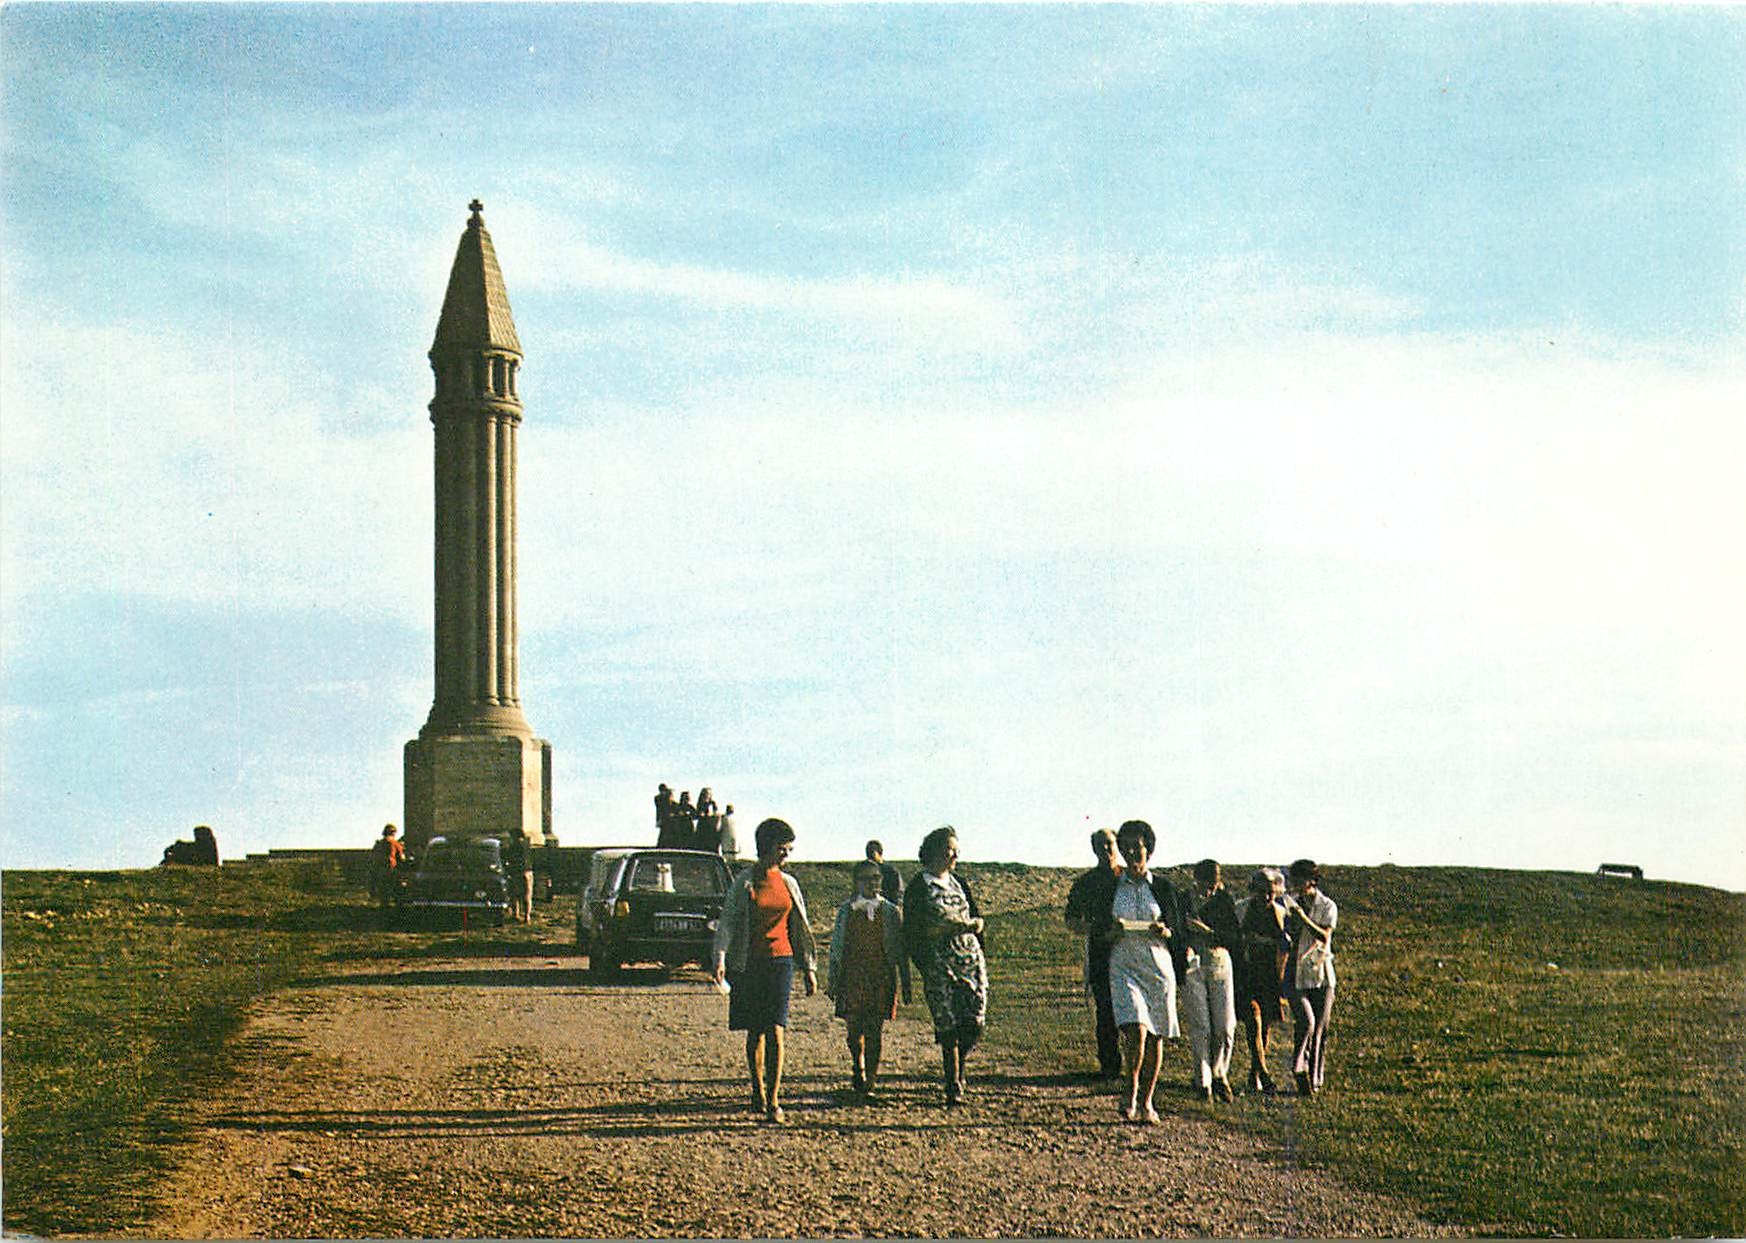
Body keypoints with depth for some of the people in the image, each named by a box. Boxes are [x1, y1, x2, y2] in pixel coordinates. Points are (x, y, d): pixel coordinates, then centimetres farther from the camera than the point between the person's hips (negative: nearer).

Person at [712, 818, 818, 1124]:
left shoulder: (788, 884, 9)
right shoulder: (744, 882, -1)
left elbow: (801, 928, 15)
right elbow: (727, 922, -6)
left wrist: (809, 968, 14)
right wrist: (720, 959, -20)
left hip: (780, 961, 1)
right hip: (749, 962, -1)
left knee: (775, 1031, -10)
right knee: (755, 1032, 8)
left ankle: (773, 1100, -12)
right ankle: (758, 1091, 26)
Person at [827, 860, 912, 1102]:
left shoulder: (891, 911, 6)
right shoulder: (846, 910, 6)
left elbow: (900, 950, 8)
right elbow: (836, 947, 9)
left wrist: (905, 984, 6)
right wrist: (832, 981, 6)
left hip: (882, 977, 0)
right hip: (852, 975, 0)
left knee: (875, 1031, -4)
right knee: (854, 1028, 0)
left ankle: (868, 1083, 0)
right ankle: (858, 1071, 27)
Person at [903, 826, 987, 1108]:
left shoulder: (958, 881, 15)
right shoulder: (918, 888, -3)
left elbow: (977, 916, 17)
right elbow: (914, 932, -7)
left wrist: (974, 924, -4)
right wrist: (950, 927, -14)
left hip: (971, 956, 5)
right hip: (939, 962, -5)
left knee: (976, 1021, -3)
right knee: (948, 1024, -7)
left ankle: (953, 1069, 22)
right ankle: (953, 1086, 0)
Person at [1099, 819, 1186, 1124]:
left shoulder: (1162, 887, 5)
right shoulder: (1112, 887, 6)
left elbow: (1177, 932, 9)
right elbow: (1102, 931, 11)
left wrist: (1165, 932, -13)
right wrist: (1113, 931, -11)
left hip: (1158, 963, 1)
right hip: (1123, 964, -1)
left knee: (1155, 1036, 3)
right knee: (1135, 1029, -19)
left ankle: (1146, 1102, 14)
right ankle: (1130, 1092, -3)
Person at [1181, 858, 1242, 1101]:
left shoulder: (1224, 901, 3)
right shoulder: (1184, 901, 1)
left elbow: (1237, 938, -4)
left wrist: (1207, 931, -15)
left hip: (1220, 965, 1)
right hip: (1192, 965, -1)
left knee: (1225, 1027, -2)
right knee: (1199, 1027, -6)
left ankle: (1219, 1073, 18)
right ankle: (1203, 1081, 2)